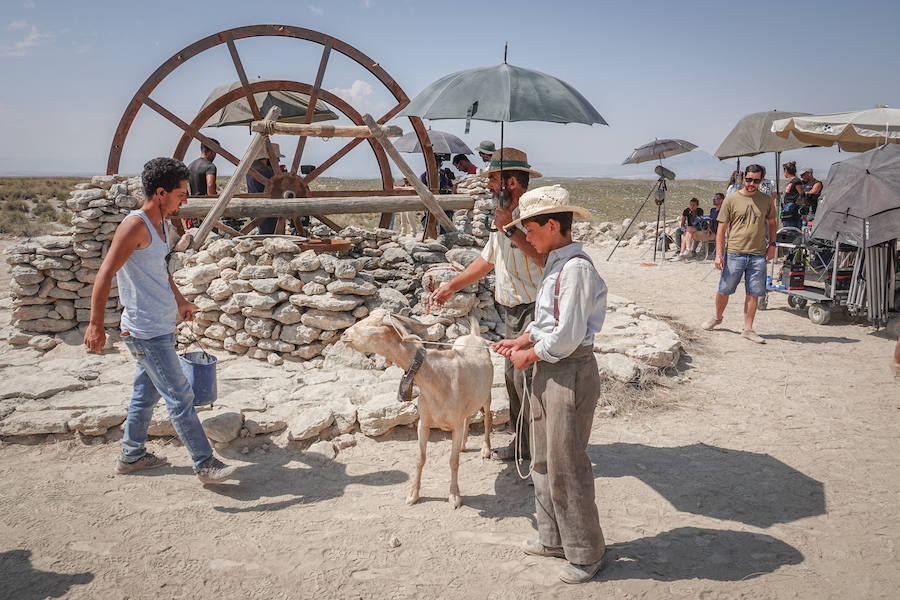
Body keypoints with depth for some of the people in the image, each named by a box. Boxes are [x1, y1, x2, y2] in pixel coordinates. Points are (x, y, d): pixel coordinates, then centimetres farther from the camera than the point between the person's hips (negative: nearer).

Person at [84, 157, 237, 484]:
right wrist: (96, 325, -24)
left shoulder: (161, 224, 11)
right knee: (180, 397, -5)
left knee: (147, 392, 19)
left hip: (161, 327, 10)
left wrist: (179, 301, 27)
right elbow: (105, 275, -22)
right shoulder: (135, 225, -19)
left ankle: (131, 456, 33)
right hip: (147, 331, -10)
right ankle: (204, 464, 1)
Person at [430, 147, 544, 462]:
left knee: (527, 380, -8)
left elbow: (547, 259, -33)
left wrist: (510, 230, -28)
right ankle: (523, 444, 28)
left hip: (534, 310, -10)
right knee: (513, 377, 15)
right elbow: (487, 259, 24)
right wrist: (451, 286, 23)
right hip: (513, 311, 10)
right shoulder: (505, 215, 14)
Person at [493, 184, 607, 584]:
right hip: (547, 370, 10)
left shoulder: (575, 268, -21)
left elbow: (567, 336, -25)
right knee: (544, 461, 19)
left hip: (571, 373, -10)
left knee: (566, 465, 2)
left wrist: (530, 355, -12)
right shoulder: (554, 264, 10)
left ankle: (585, 554, 20)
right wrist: (521, 340, 7)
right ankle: (553, 539, 36)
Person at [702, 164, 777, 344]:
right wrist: (719, 253, -5)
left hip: (758, 255, 2)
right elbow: (722, 228, 1)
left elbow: (771, 223, 22)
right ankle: (717, 317, 31)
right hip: (734, 253, -2)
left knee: (754, 293, 2)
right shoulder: (731, 199, 0)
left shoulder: (766, 200, 8)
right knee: (724, 290, 5)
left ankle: (748, 329, 10)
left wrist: (772, 244, 8)